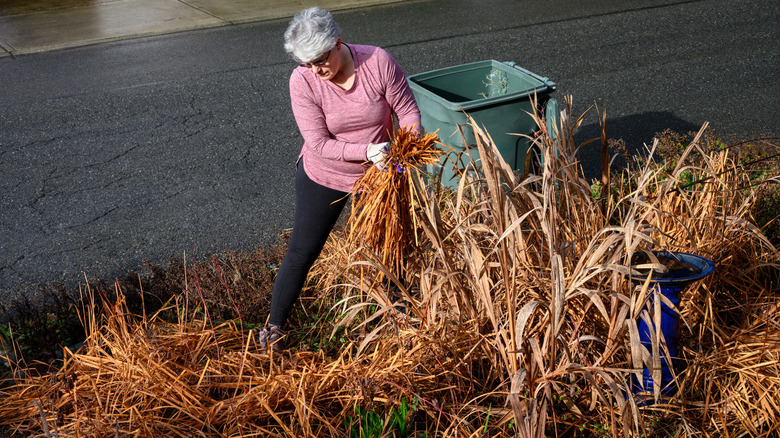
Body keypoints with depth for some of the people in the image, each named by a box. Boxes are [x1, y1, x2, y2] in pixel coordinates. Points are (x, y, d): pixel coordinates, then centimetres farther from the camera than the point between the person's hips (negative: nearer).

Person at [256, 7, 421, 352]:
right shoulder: (303, 81, -22)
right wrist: (367, 151, -35)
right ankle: (275, 326, 22)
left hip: (377, 175, 1)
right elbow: (319, 143, -22)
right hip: (324, 177, -1)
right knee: (302, 252, 5)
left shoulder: (378, 62, -20)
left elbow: (408, 112, -12)